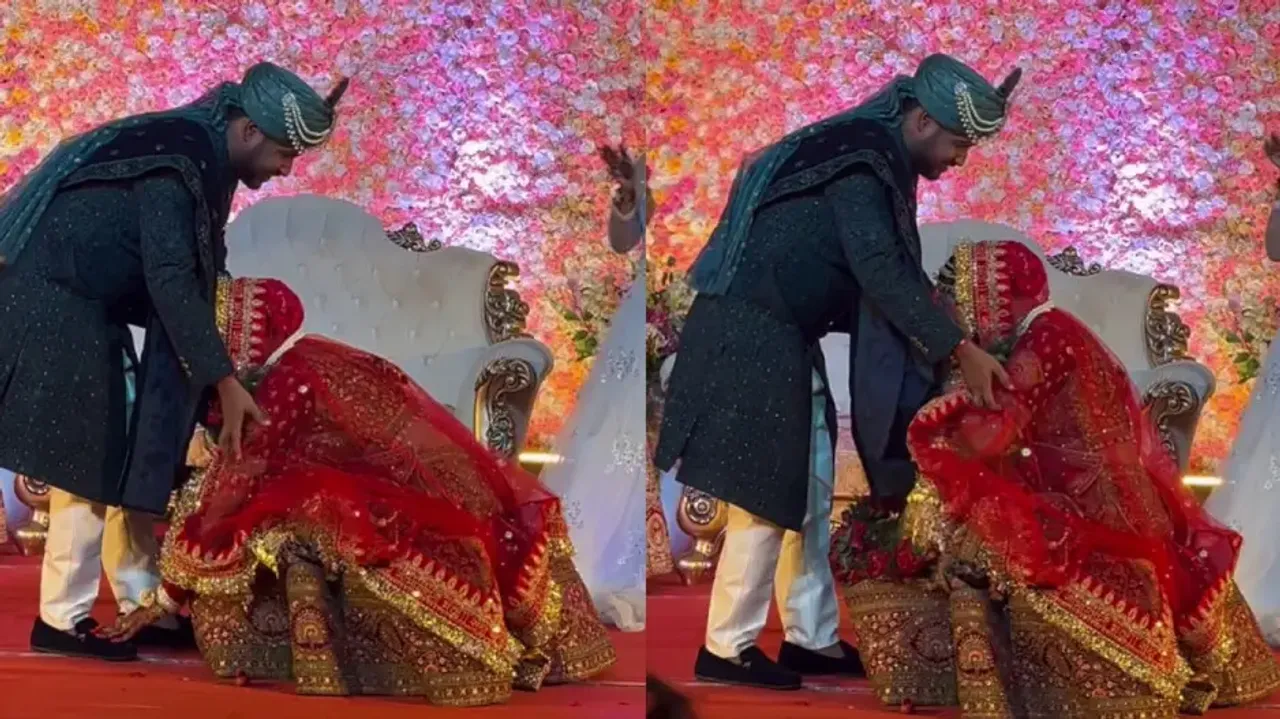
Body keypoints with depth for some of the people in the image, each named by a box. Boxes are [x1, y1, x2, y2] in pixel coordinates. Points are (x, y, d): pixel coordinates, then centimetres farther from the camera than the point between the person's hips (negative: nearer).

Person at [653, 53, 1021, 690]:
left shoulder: (875, 157, 14)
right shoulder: (862, 161, -17)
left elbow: (886, 272, 17)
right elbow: (882, 274, -24)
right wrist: (960, 350, -24)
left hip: (780, 335, 10)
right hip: (751, 334, -10)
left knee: (808, 489, 14)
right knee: (768, 494, -5)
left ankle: (811, 638, 22)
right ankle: (726, 648, 4)